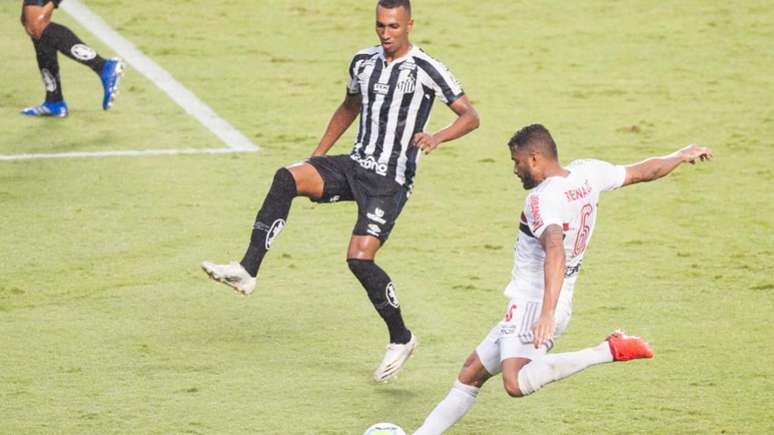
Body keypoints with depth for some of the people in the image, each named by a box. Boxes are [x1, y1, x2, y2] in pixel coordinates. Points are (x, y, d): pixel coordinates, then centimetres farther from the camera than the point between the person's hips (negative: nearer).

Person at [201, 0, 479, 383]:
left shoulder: (426, 70, -9)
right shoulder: (363, 62, 10)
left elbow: (470, 116, -9)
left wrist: (438, 137, -28)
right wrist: (318, 156, 24)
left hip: (391, 180, -6)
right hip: (354, 165, 6)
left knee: (359, 258, -16)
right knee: (286, 177, -21)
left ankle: (401, 339, 7)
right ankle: (246, 271, -25)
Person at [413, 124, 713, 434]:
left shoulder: (542, 199, -20)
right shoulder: (588, 174, 4)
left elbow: (556, 252, -35)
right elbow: (645, 171, 17)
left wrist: (547, 313, -45)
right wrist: (683, 155, 35)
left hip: (532, 305, -10)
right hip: (543, 307, 10)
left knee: (517, 383, -33)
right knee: (471, 374, 17)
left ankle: (609, 351, -28)